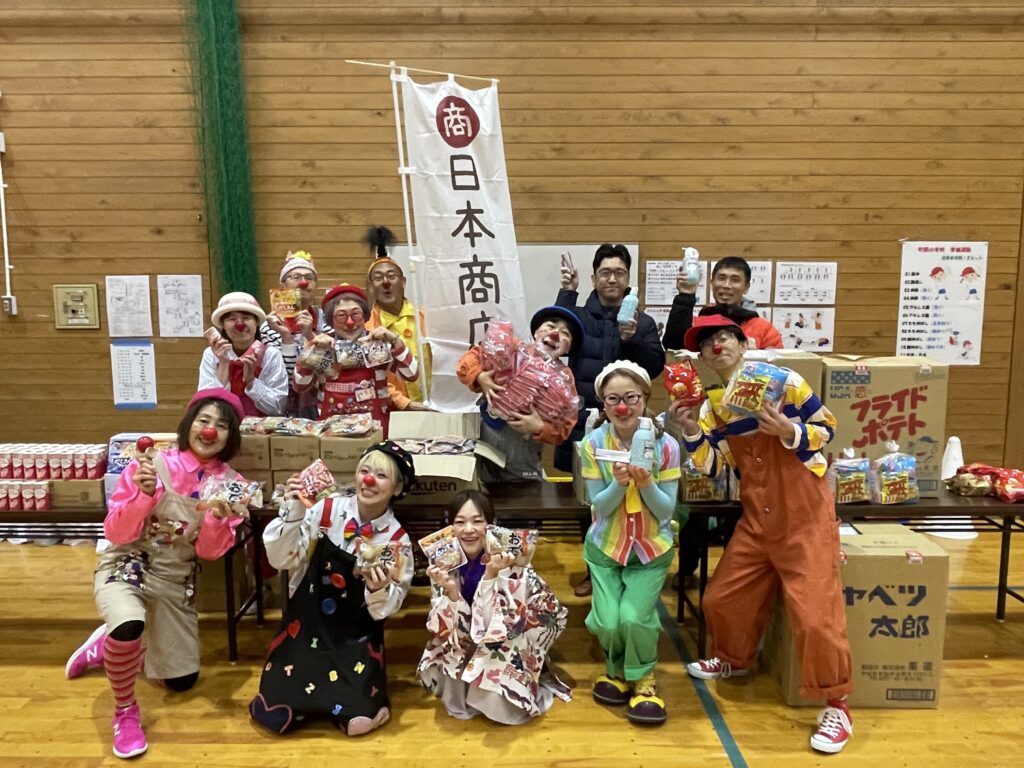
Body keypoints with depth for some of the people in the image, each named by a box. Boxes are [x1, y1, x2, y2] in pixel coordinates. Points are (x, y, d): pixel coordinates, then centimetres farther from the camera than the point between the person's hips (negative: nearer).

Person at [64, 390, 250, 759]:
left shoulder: (231, 484, -7)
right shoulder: (152, 464, -15)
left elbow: (209, 552, -8)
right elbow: (115, 533, -13)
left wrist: (218, 518, -27)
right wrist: (144, 494, -30)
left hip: (176, 580, 4)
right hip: (126, 566, -4)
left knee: (182, 681, 8)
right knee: (129, 625, -37)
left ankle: (108, 647, 35)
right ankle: (125, 710, -7)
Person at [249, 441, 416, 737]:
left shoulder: (397, 540, -10)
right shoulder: (327, 510, -10)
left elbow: (386, 608, -7)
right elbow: (281, 559, -12)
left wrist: (379, 589, -30)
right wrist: (293, 512, -25)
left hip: (357, 637, 0)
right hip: (306, 624, 1)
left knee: (356, 720, -13)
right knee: (276, 714, -9)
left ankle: (357, 688, 20)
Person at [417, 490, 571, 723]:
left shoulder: (510, 562, -24)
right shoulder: (445, 565, -14)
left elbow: (497, 625, -28)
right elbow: (450, 629, -15)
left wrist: (491, 576, -39)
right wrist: (450, 591, -33)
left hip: (507, 654, -3)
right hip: (465, 651, 3)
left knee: (497, 705, -23)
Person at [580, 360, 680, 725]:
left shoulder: (665, 445, -13)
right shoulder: (592, 444, -11)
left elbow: (667, 509, -8)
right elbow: (598, 506, -8)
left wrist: (646, 483, -27)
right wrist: (619, 483, -27)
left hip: (652, 549, -1)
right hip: (605, 547, 1)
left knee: (634, 617, -19)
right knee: (607, 622, -12)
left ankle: (642, 679, 14)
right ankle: (617, 669, 25)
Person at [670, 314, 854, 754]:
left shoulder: (783, 381, -9)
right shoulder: (713, 406, 5)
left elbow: (827, 428, -5)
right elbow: (713, 468, 0)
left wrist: (789, 431, -24)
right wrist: (691, 433, -15)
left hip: (806, 515, -5)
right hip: (757, 518, 6)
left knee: (814, 611, -7)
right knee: (723, 598, 13)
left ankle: (837, 705, 12)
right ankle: (734, 659, 42)